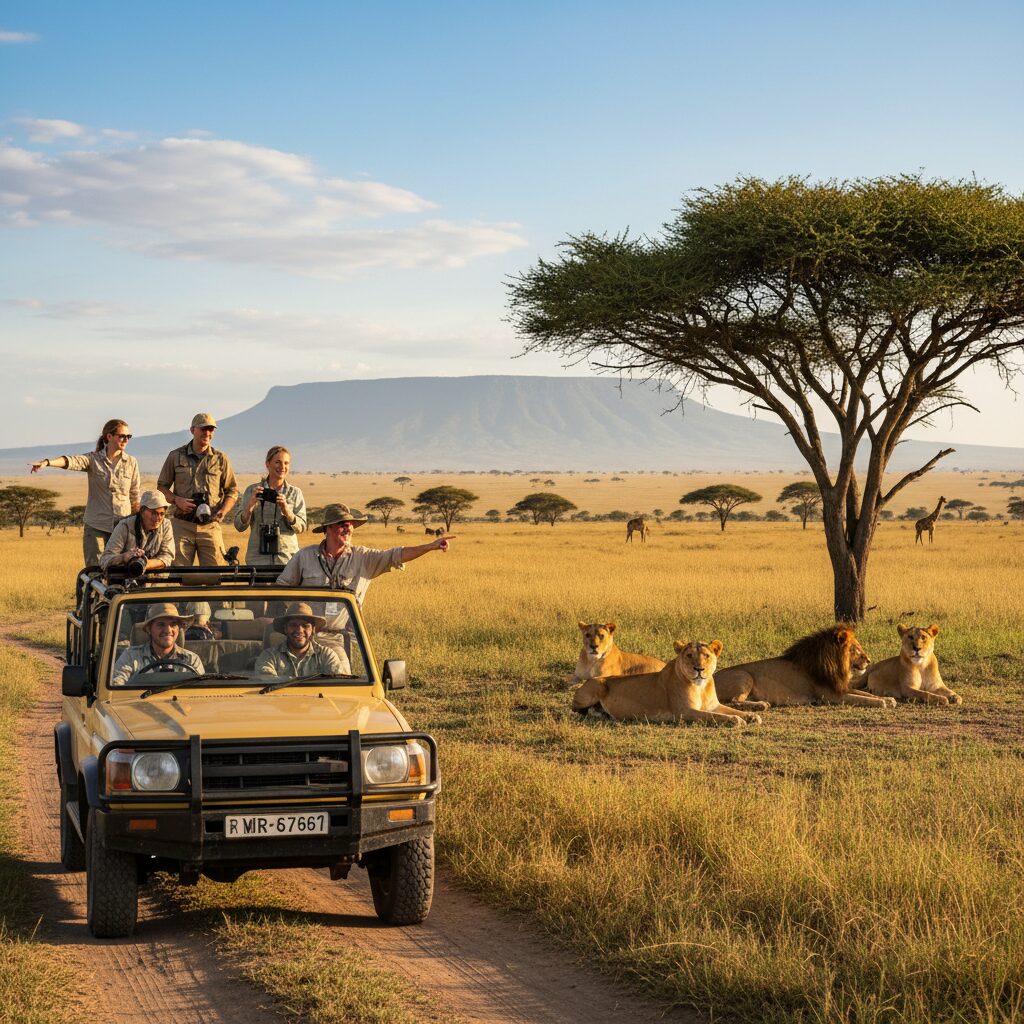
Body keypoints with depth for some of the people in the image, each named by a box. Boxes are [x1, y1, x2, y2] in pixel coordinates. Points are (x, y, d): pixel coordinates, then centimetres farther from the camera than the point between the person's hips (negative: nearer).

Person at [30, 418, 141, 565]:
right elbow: (71, 461, -20)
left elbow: (135, 497, 10)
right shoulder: (93, 459, -1)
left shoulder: (131, 463, 5)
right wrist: (47, 462, -40)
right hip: (96, 526, -1)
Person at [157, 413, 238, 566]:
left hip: (210, 525, 0)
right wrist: (176, 500, -7)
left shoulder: (220, 459, 8)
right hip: (182, 524, 0)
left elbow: (232, 491, 12)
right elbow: (162, 486, 13)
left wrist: (223, 511, -7)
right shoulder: (175, 456, 8)